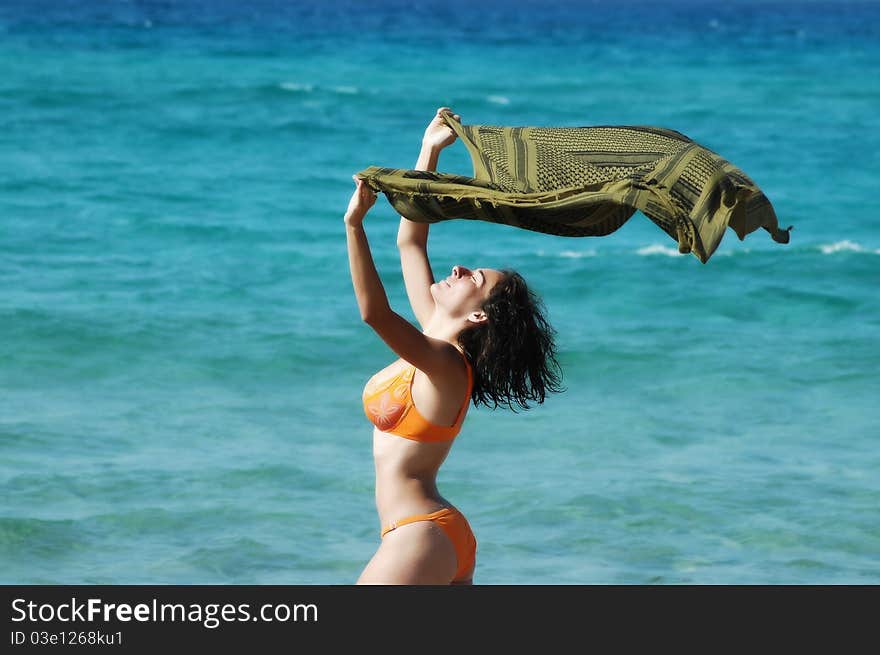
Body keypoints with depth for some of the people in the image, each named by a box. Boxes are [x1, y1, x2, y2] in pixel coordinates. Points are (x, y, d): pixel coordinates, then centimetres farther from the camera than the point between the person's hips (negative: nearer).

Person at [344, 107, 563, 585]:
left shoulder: (444, 363, -16)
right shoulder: (437, 341, 9)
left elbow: (374, 312, -34)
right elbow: (410, 242, 17)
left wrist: (354, 223, -39)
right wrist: (429, 152, 18)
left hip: (419, 540, -10)